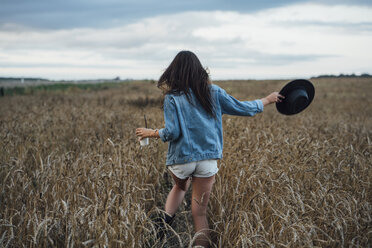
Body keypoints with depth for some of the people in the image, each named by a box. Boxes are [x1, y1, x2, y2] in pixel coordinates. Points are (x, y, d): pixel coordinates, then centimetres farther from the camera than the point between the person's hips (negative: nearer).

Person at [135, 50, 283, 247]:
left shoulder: (172, 97, -6)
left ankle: (164, 223, 18)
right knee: (200, 212, 9)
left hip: (181, 159, 0)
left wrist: (149, 133, 5)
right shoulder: (213, 92, 1)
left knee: (180, 187, 33)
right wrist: (267, 100, 23)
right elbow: (242, 108, 8)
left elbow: (172, 132, -13)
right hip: (208, 159, 1)